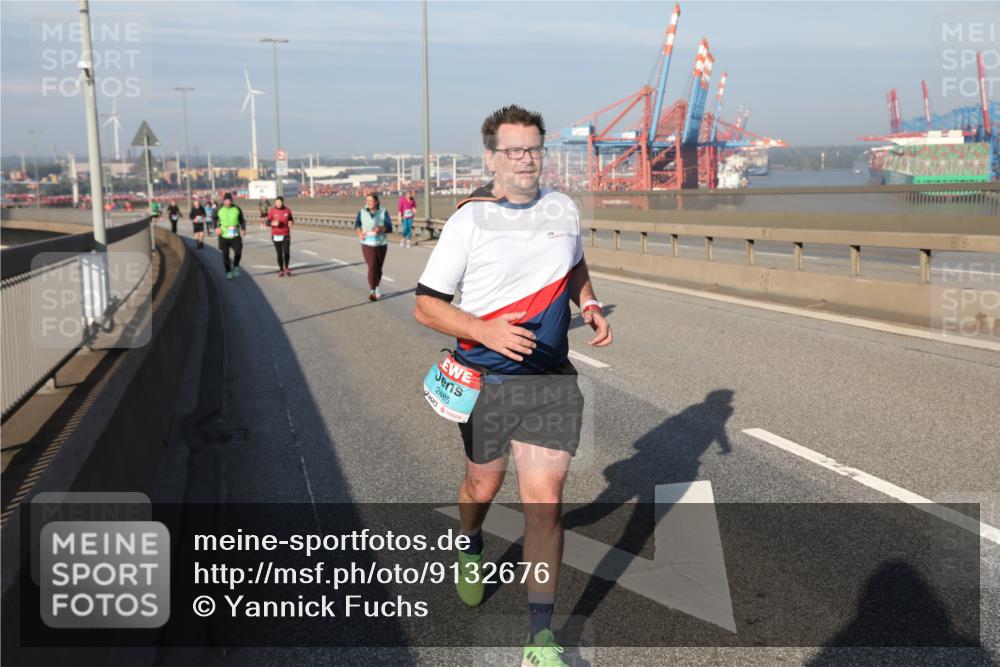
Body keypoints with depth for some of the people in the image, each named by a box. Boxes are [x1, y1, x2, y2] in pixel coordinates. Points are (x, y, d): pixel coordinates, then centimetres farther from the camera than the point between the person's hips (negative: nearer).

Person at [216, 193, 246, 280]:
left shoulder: (237, 209, 1)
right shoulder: (219, 210, 0)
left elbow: (242, 220, 11)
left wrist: (243, 229, -5)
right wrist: (217, 228, -2)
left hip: (235, 235, 0)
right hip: (224, 235, 0)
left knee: (238, 252, -12)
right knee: (225, 254, 2)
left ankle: (235, 266, 17)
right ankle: (228, 272, 16)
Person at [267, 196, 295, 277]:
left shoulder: (287, 210, -1)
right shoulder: (272, 211, -5)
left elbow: (290, 219, 13)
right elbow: (268, 222, -1)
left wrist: (291, 222, -11)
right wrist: (273, 223, -22)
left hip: (286, 235, 0)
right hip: (276, 236, 0)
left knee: (287, 252, -11)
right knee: (279, 254, 2)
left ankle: (286, 268, 13)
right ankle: (281, 270, 18)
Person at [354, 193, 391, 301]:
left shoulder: (383, 212, -2)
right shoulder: (362, 212, 1)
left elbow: (389, 226, -8)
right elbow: (357, 224, -2)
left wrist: (381, 228, -28)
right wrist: (360, 232, -22)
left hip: (381, 244, 1)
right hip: (367, 244, -1)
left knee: (378, 268, 12)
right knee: (372, 267, -16)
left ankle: (376, 289, 33)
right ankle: (372, 292, -19)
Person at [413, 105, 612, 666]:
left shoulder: (564, 209, 4)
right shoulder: (469, 220, -9)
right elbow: (426, 304, -8)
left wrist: (589, 304, 3)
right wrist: (488, 331, -23)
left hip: (552, 379, 2)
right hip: (485, 380, -1)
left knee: (546, 499, -6)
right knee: (484, 484, 17)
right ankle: (470, 549, 54)